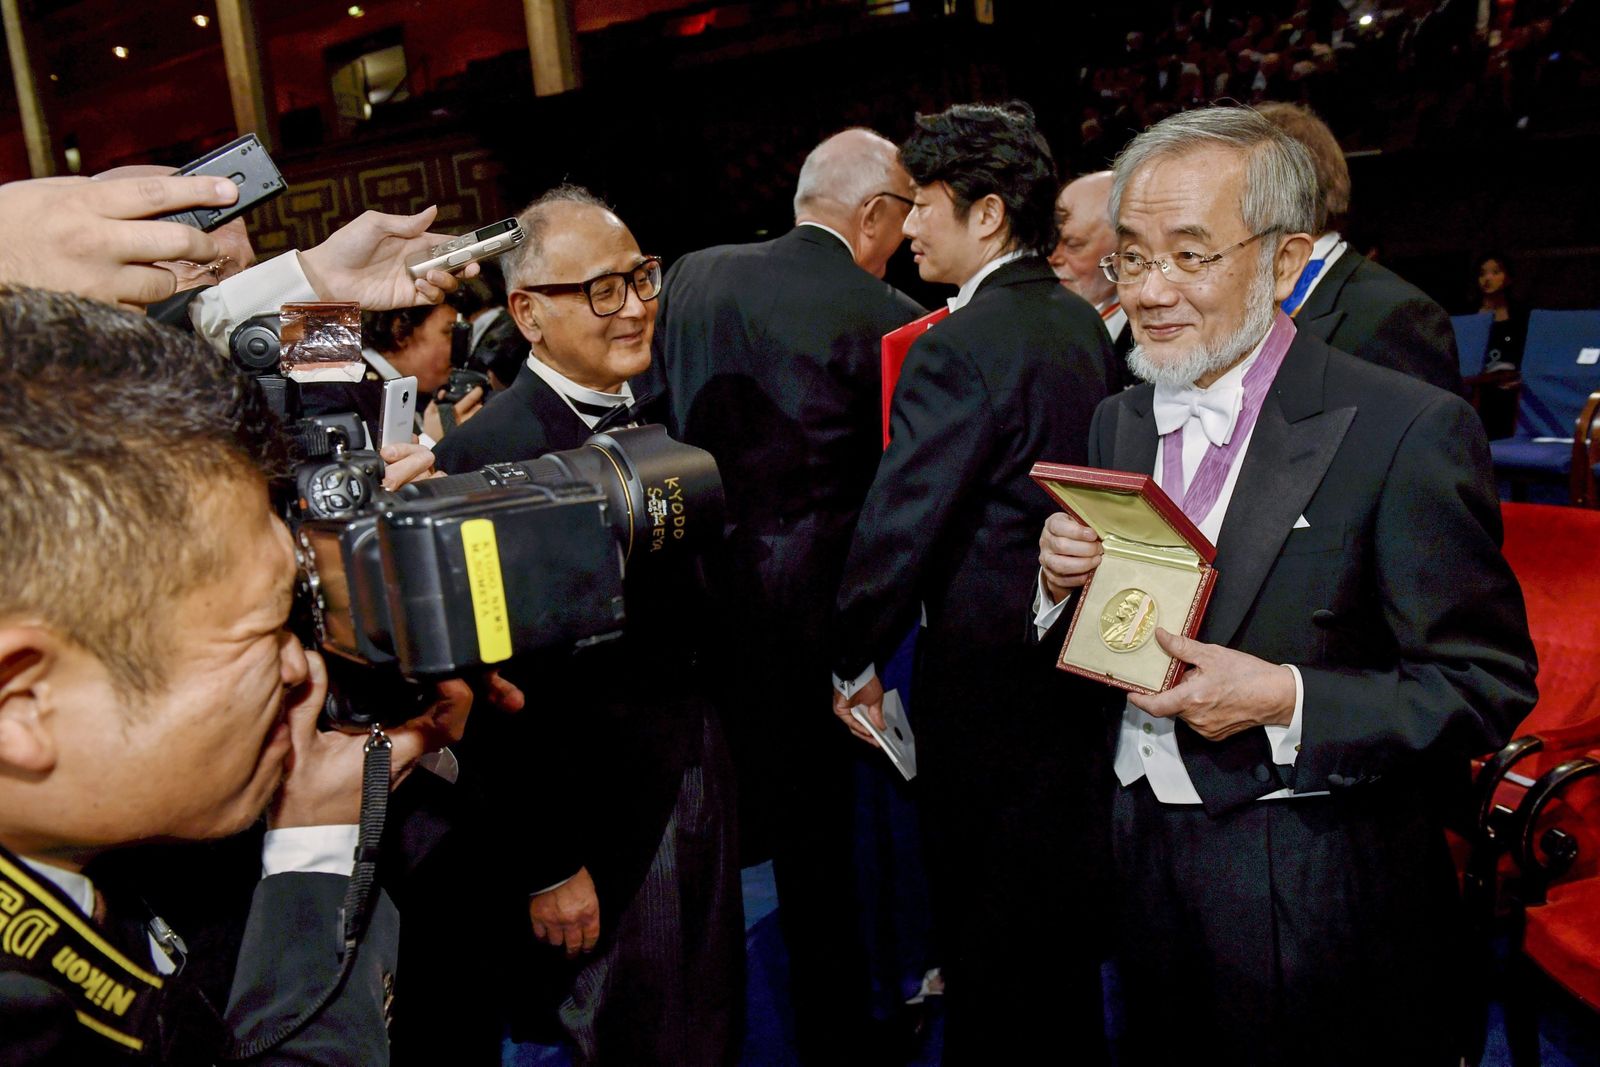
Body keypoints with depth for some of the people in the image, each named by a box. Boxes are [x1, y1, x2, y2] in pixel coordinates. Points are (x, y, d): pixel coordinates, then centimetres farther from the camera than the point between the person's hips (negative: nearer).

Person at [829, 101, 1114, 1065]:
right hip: (1079, 658, 9)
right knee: (1062, 913, 25)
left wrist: (857, 662, -9)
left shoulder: (960, 348, -21)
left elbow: (900, 524, -21)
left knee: (991, 955, 10)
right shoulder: (1083, 324, 6)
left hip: (992, 680, -9)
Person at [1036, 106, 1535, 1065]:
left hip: (1318, 909, -5)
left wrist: (1288, 702, -26)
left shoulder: (1408, 430, -15)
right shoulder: (1121, 421, 5)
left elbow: (1489, 687, -14)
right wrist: (1066, 585, -12)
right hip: (1146, 873, 6)